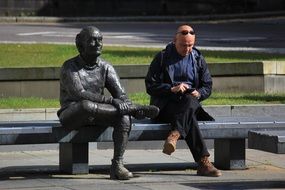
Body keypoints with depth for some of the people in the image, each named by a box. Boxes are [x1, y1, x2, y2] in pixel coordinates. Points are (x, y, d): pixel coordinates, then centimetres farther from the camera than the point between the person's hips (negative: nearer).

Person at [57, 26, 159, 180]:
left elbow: (120, 94, 3)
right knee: (86, 105, -40)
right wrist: (110, 101, -31)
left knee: (124, 117, -25)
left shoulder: (106, 67, 10)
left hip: (96, 115, 5)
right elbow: (78, 94, -22)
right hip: (72, 115, -5)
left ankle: (117, 165, -30)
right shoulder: (70, 67, -7)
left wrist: (129, 106, -22)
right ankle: (132, 109, -27)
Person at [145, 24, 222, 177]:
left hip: (190, 102, 3)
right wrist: (172, 89, -13)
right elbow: (150, 86, 1)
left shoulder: (198, 59, 18)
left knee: (190, 101, -38)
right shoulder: (162, 58, 7)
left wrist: (198, 93, -7)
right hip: (165, 105, -3)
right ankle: (203, 162, -48)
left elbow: (207, 87, 17)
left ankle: (174, 135, -53)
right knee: (189, 115, -37)